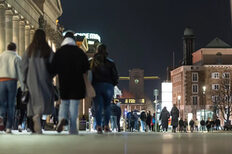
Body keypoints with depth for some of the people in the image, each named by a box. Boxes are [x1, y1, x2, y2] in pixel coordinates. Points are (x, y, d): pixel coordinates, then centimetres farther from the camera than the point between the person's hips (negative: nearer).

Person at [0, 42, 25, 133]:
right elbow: (20, 73, -2)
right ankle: (8, 127, -1)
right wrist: (24, 88, -2)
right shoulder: (17, 58, 6)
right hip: (12, 81, -2)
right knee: (11, 105, 3)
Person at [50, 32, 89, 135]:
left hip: (63, 83, 1)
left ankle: (62, 118, -12)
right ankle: (73, 130, 1)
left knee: (64, 103, 16)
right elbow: (85, 71, 0)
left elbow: (54, 70, 1)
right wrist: (87, 84, 8)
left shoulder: (59, 52, 2)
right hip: (77, 84, -1)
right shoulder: (80, 52, 1)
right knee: (74, 105, 2)